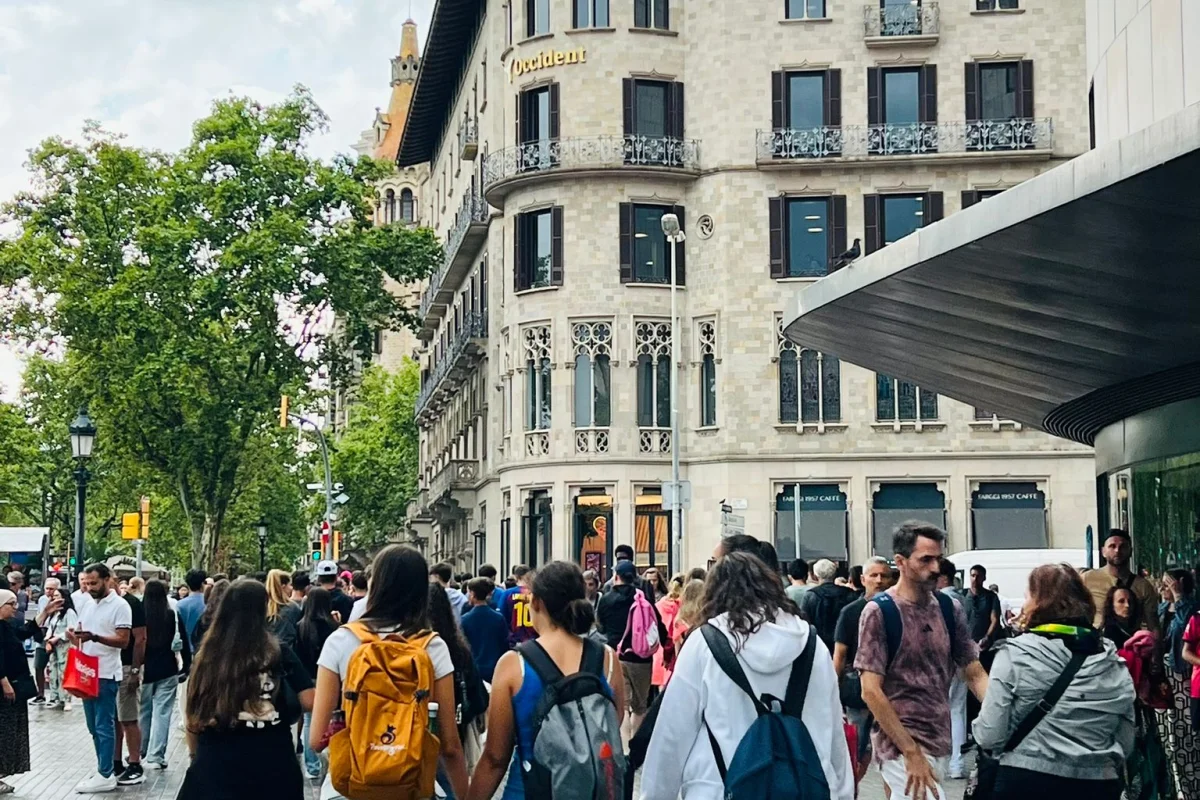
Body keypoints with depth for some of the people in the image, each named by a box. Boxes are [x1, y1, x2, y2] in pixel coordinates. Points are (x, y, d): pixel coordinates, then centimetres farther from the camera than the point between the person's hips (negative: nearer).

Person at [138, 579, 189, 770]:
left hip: (144, 670, 1)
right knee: (162, 712, 1)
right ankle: (155, 756, -3)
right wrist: (187, 665, 8)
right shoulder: (173, 616, -5)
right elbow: (183, 643, -2)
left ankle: (141, 753, 26)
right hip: (167, 670, -1)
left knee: (143, 712, 15)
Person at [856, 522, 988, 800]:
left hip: (941, 742, 6)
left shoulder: (950, 608, 7)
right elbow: (871, 691, -14)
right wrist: (912, 752, -18)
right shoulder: (879, 612, -10)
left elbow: (974, 674, 9)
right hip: (901, 745, -6)